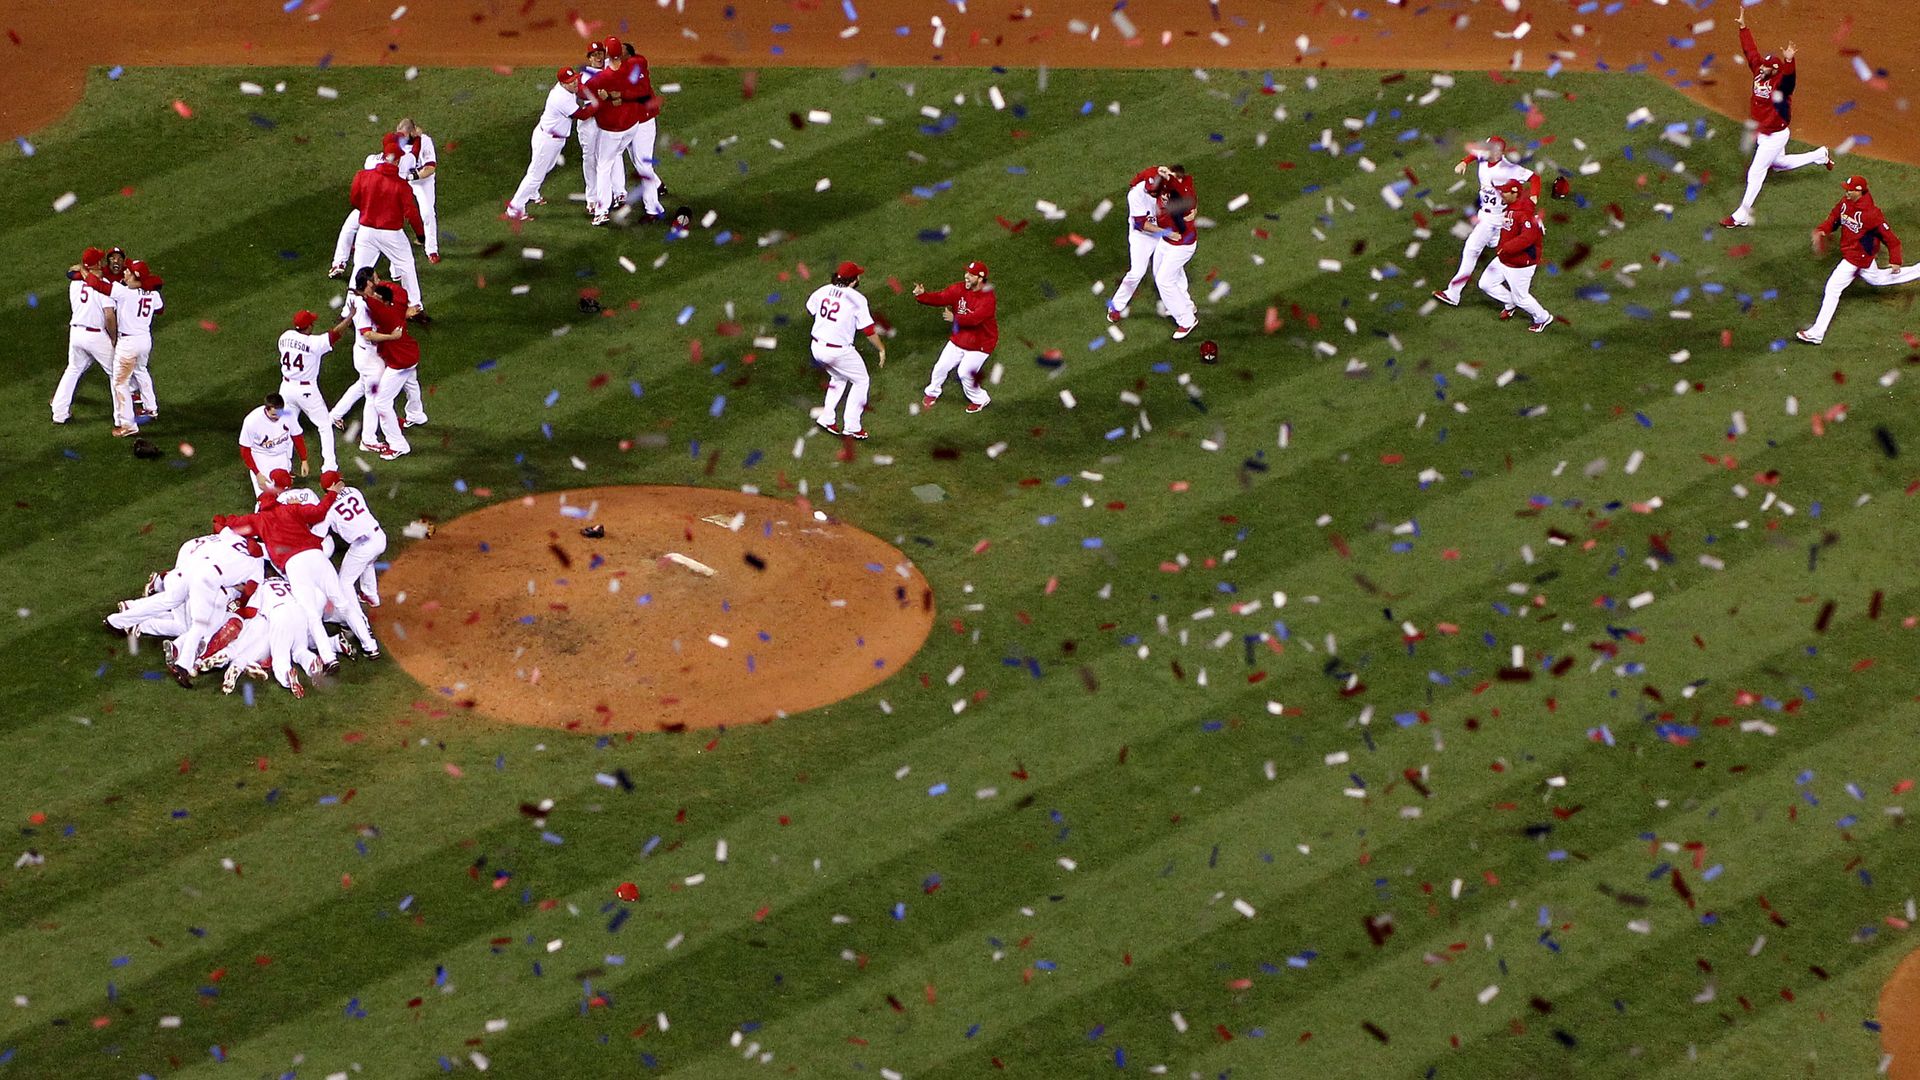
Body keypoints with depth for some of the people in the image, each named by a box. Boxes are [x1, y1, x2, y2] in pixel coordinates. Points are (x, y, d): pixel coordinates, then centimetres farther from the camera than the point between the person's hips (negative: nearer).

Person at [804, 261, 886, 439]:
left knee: (838, 378, 31)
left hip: (817, 348, 6)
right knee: (860, 382, 15)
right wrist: (881, 349, 0)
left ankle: (826, 418, 29)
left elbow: (810, 309, 19)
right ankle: (851, 426, 14)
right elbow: (868, 330, -13)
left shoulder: (823, 291, 0)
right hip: (839, 350, -6)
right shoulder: (856, 299, -16)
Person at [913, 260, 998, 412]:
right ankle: (932, 393, 35)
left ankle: (980, 400, 16)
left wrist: (955, 318, -46)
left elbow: (974, 318, -39)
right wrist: (922, 295, -33)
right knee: (941, 366, 8)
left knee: (965, 373, -10)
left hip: (979, 344, -6)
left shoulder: (988, 299, -27)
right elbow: (940, 298, -16)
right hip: (958, 339, 6)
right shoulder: (959, 288, -8)